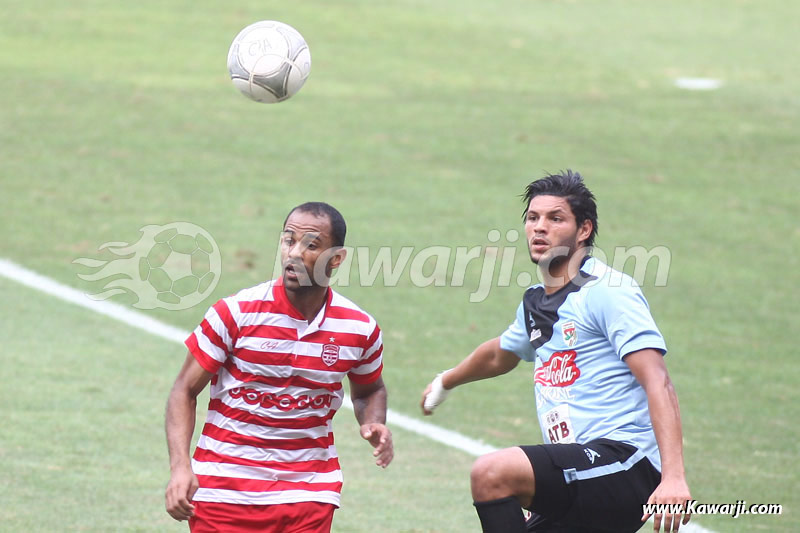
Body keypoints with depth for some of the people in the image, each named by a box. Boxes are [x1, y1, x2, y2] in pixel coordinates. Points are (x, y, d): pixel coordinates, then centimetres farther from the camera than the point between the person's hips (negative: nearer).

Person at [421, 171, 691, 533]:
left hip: (625, 463, -9)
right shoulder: (536, 303, 18)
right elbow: (500, 354, 42)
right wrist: (446, 381, 61)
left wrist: (673, 478, -32)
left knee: (491, 473, -26)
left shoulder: (607, 292, -9)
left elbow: (658, 384, -19)